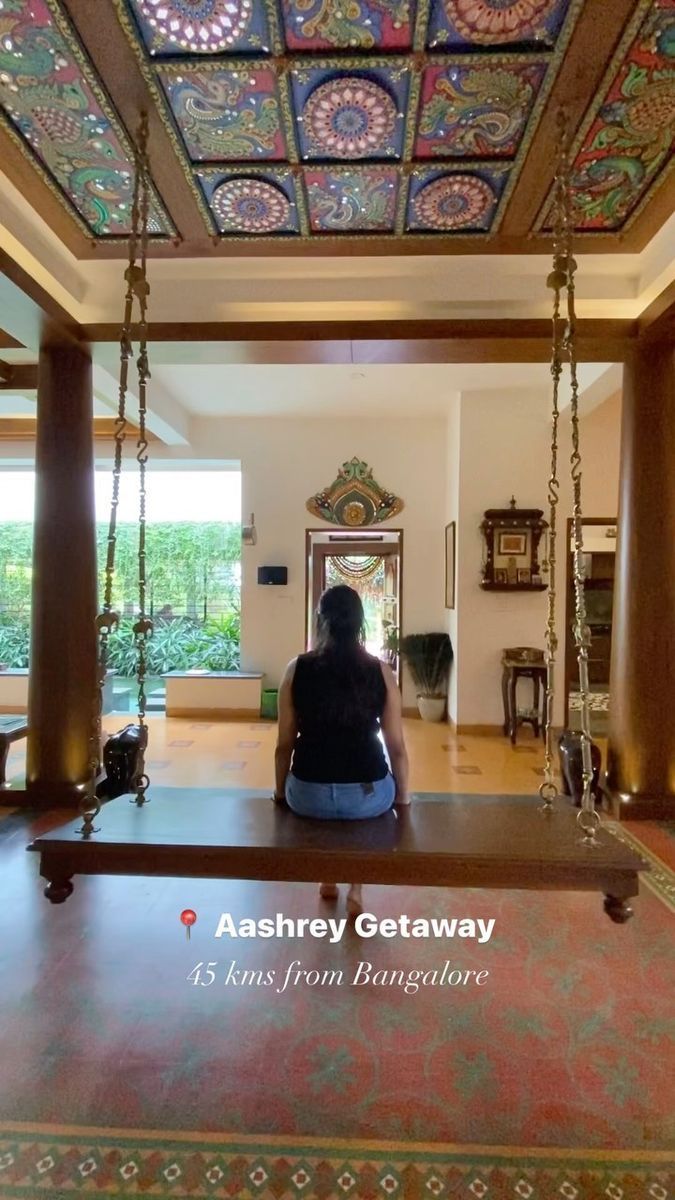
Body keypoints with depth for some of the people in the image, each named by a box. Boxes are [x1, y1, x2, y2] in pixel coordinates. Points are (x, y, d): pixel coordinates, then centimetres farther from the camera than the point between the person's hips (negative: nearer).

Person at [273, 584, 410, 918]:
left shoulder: (297, 669, -6)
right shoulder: (380, 672, -6)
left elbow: (284, 743, 0)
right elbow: (396, 747, -3)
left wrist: (280, 791, 16)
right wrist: (402, 795, 13)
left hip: (308, 796, 1)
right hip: (368, 795, 0)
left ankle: (328, 879, 44)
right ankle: (356, 889, 33)